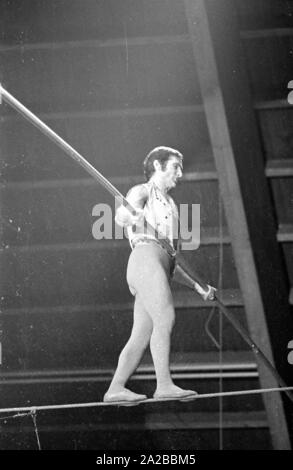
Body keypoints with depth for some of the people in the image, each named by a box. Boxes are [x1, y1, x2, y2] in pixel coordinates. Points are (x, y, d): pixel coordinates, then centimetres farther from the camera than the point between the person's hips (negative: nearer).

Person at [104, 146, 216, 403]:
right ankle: (164, 384, -30)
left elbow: (173, 256, 32)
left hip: (163, 265, 8)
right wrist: (131, 215, -39)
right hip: (146, 259, -8)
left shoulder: (169, 205, 34)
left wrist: (198, 285, 23)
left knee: (142, 335, -2)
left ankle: (115, 389, -8)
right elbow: (121, 214, -14)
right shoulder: (142, 192, 10)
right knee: (165, 319, -22)